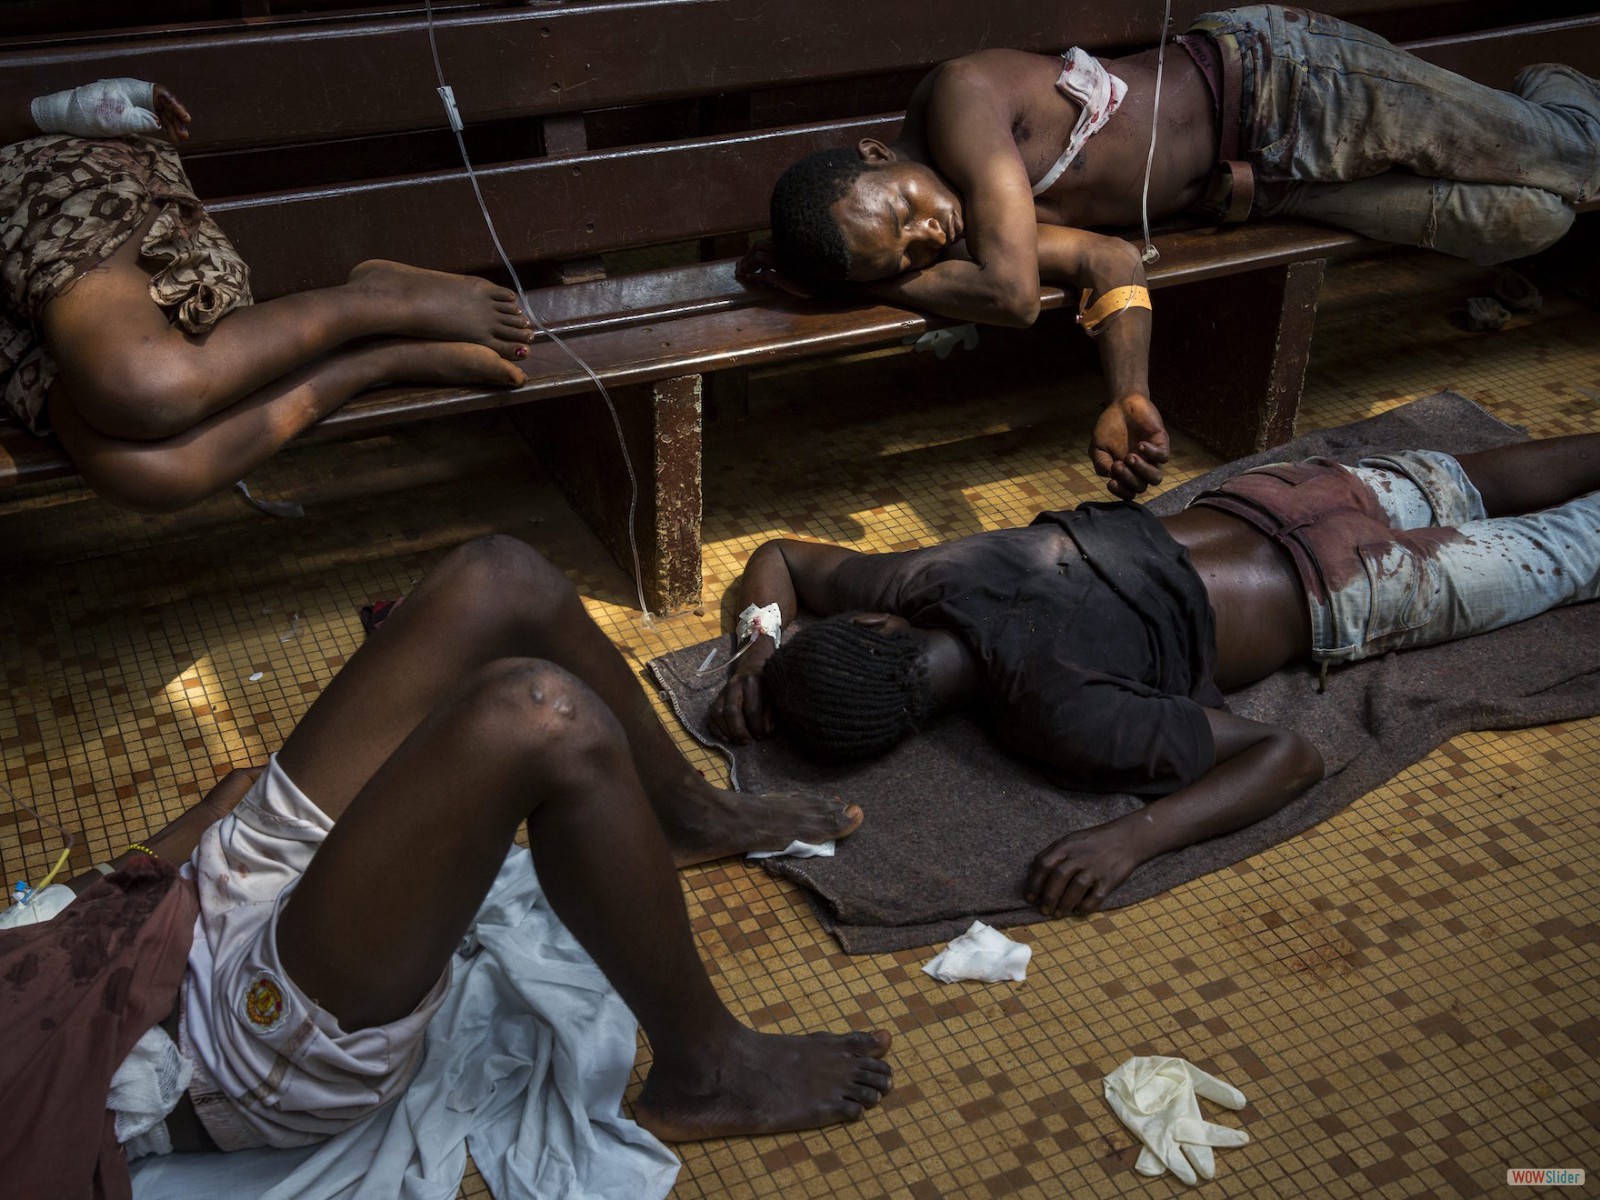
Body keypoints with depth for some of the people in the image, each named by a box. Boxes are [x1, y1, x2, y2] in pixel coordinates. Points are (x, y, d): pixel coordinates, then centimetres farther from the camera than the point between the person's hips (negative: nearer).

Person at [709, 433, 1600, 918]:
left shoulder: (1062, 719, -40)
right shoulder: (923, 580, -21)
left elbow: (1294, 754, -36)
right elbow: (783, 557, 0)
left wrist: (1134, 838, -48)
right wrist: (762, 645, -20)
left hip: (1346, 595, -6)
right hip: (1260, 499, 6)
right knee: (1462, 485, 33)